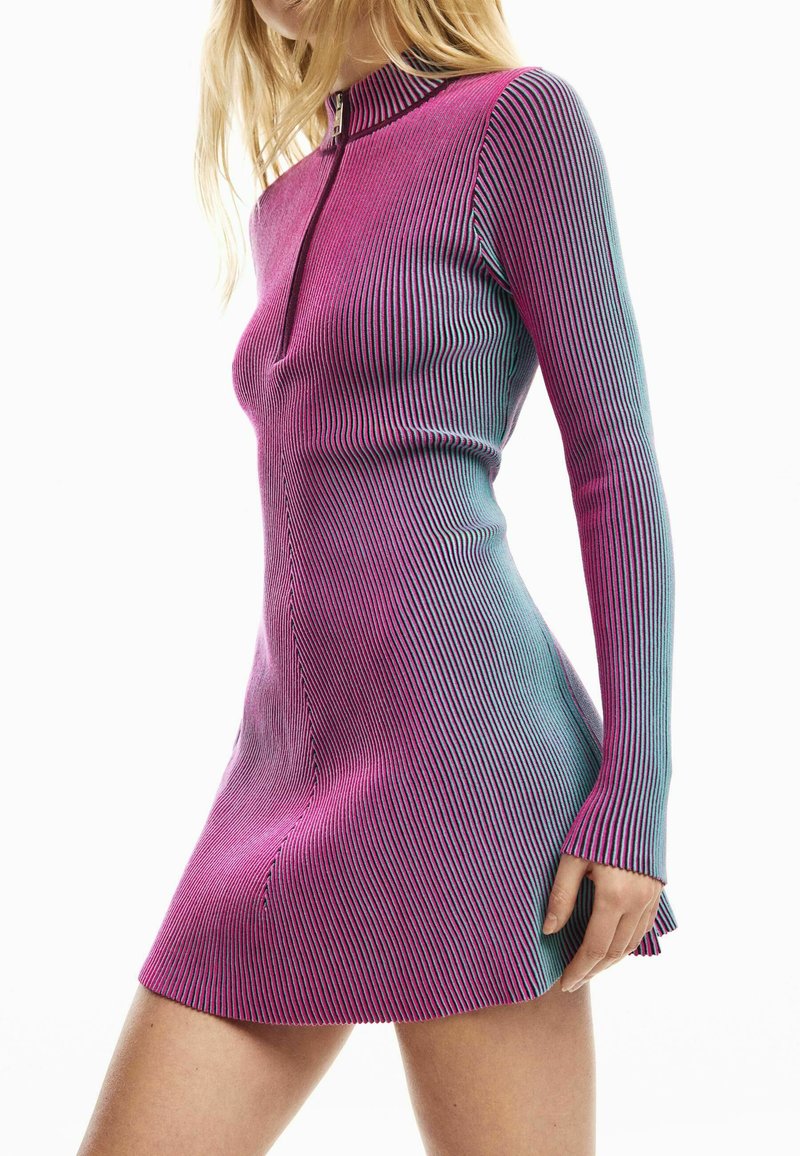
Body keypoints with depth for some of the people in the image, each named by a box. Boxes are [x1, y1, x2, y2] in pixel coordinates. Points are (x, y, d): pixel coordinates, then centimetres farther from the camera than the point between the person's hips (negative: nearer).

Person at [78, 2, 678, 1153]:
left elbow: (619, 460, -6)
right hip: (303, 779, 7)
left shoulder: (525, 116, 0)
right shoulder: (288, 213, 21)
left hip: (463, 755, -7)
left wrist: (636, 794, -13)